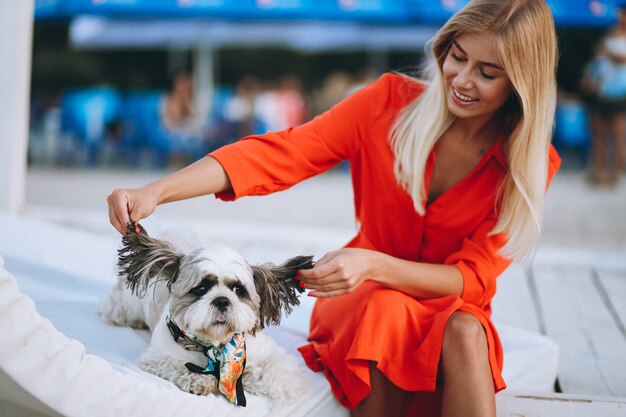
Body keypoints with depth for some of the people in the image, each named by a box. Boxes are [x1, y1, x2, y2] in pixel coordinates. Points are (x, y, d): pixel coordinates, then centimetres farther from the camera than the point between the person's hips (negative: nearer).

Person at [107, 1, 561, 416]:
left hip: (450, 308, 0)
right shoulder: (391, 102, -11)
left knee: (464, 331, -35)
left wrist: (373, 264, -33)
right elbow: (277, 155, -19)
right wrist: (155, 192, -32)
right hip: (363, 300, 0)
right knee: (388, 310, -35)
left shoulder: (530, 163, -10)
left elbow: (472, 279, -15)